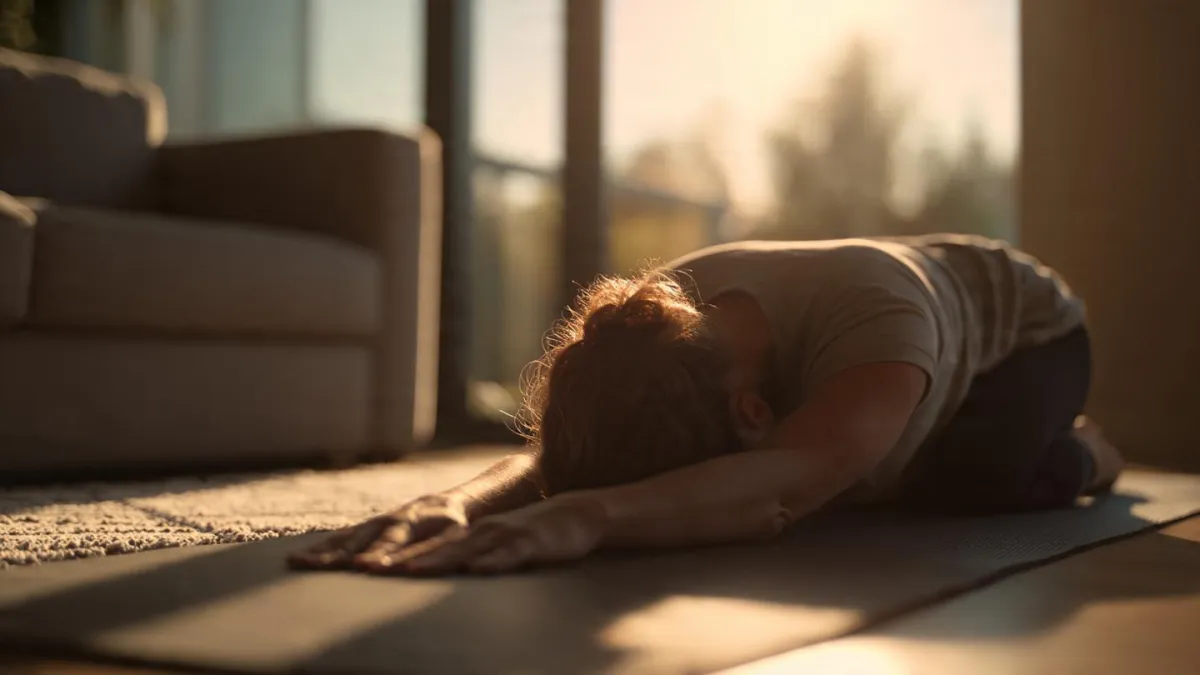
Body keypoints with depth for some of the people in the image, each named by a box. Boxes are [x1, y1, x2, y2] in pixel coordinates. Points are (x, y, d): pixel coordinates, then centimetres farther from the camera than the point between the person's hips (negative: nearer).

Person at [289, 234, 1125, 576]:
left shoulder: (874, 319, -51)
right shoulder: (663, 314, -34)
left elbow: (779, 486, -68)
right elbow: (548, 457, -43)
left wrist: (590, 516, -84)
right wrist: (456, 501, -66)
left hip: (1023, 319, -5)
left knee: (968, 480, -28)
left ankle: (1076, 454, 9)